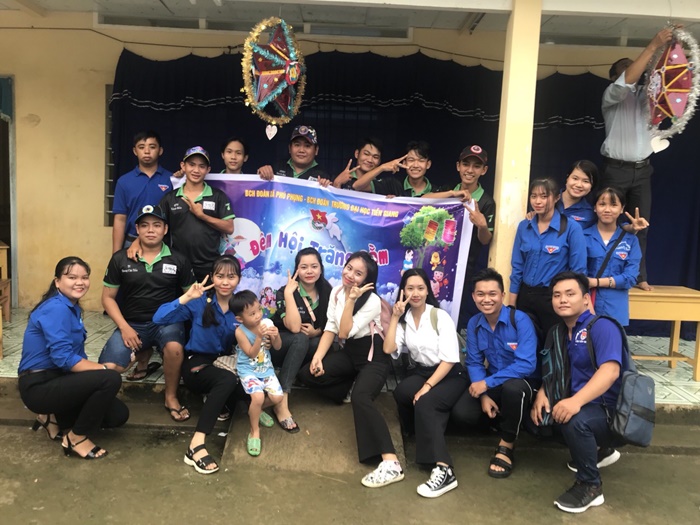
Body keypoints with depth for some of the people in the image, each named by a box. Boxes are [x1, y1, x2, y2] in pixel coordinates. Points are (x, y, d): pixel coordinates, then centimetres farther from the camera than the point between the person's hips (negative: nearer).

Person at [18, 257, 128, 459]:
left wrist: (99, 369, -7)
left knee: (118, 415, 4)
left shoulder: (72, 308, 12)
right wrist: (105, 369, -21)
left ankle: (56, 418, 15)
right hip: (39, 386, -9)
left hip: (57, 379, 9)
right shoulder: (56, 308, -18)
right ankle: (76, 438, -8)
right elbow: (63, 358, -27)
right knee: (111, 379, -27)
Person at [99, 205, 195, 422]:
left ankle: (171, 398, -9)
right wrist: (124, 327, -8)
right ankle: (143, 355, 16)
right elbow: (108, 297, 5)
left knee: (174, 347, -36)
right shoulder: (120, 259, 1)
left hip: (166, 321, -2)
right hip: (132, 324, 2)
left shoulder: (178, 260, 0)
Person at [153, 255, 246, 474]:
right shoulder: (199, 302, -10)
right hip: (197, 363, -4)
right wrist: (186, 297, -30)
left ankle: (222, 403, 7)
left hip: (225, 362, 4)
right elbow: (159, 318, -20)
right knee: (228, 380, -36)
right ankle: (196, 444, -40)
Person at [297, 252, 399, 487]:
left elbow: (344, 332, -25)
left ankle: (391, 463, -37)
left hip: (374, 356, -7)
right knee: (307, 374, -7)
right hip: (350, 352, 7)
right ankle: (351, 391, 11)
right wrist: (318, 357, -12)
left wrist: (351, 300, -30)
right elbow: (331, 328, -1)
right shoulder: (336, 291, -1)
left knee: (360, 398, -32)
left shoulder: (372, 301, -20)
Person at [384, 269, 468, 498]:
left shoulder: (441, 317, -8)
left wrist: (427, 387, -23)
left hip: (450, 375, -4)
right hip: (420, 372, 4)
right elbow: (388, 349, -9)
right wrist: (395, 317, -11)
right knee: (402, 391, -30)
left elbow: (449, 359, -15)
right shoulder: (404, 320, 6)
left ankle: (444, 470, -36)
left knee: (424, 402, -33)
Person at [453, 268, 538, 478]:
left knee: (512, 387, -41)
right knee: (462, 412, -20)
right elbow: (474, 363, 1)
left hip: (524, 382, -5)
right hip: (493, 383, 5)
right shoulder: (474, 323, -4)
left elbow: (526, 364, -29)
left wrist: (487, 383, -28)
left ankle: (506, 447, -16)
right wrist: (483, 395, -16)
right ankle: (503, 421, 15)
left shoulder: (520, 320, -21)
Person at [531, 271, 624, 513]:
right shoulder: (556, 332, 10)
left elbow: (610, 370, -30)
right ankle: (600, 448, 21)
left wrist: (576, 400, -42)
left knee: (574, 421, -35)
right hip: (577, 403, 9)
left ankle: (590, 485, -8)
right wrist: (542, 394, -9)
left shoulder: (602, 327, -15)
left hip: (609, 409, -9)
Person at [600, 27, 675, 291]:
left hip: (642, 169, 5)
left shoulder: (645, 94, 17)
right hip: (616, 169, -5)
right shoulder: (611, 94, 0)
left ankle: (639, 276, 8)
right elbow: (628, 81, -20)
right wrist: (653, 46, -23)